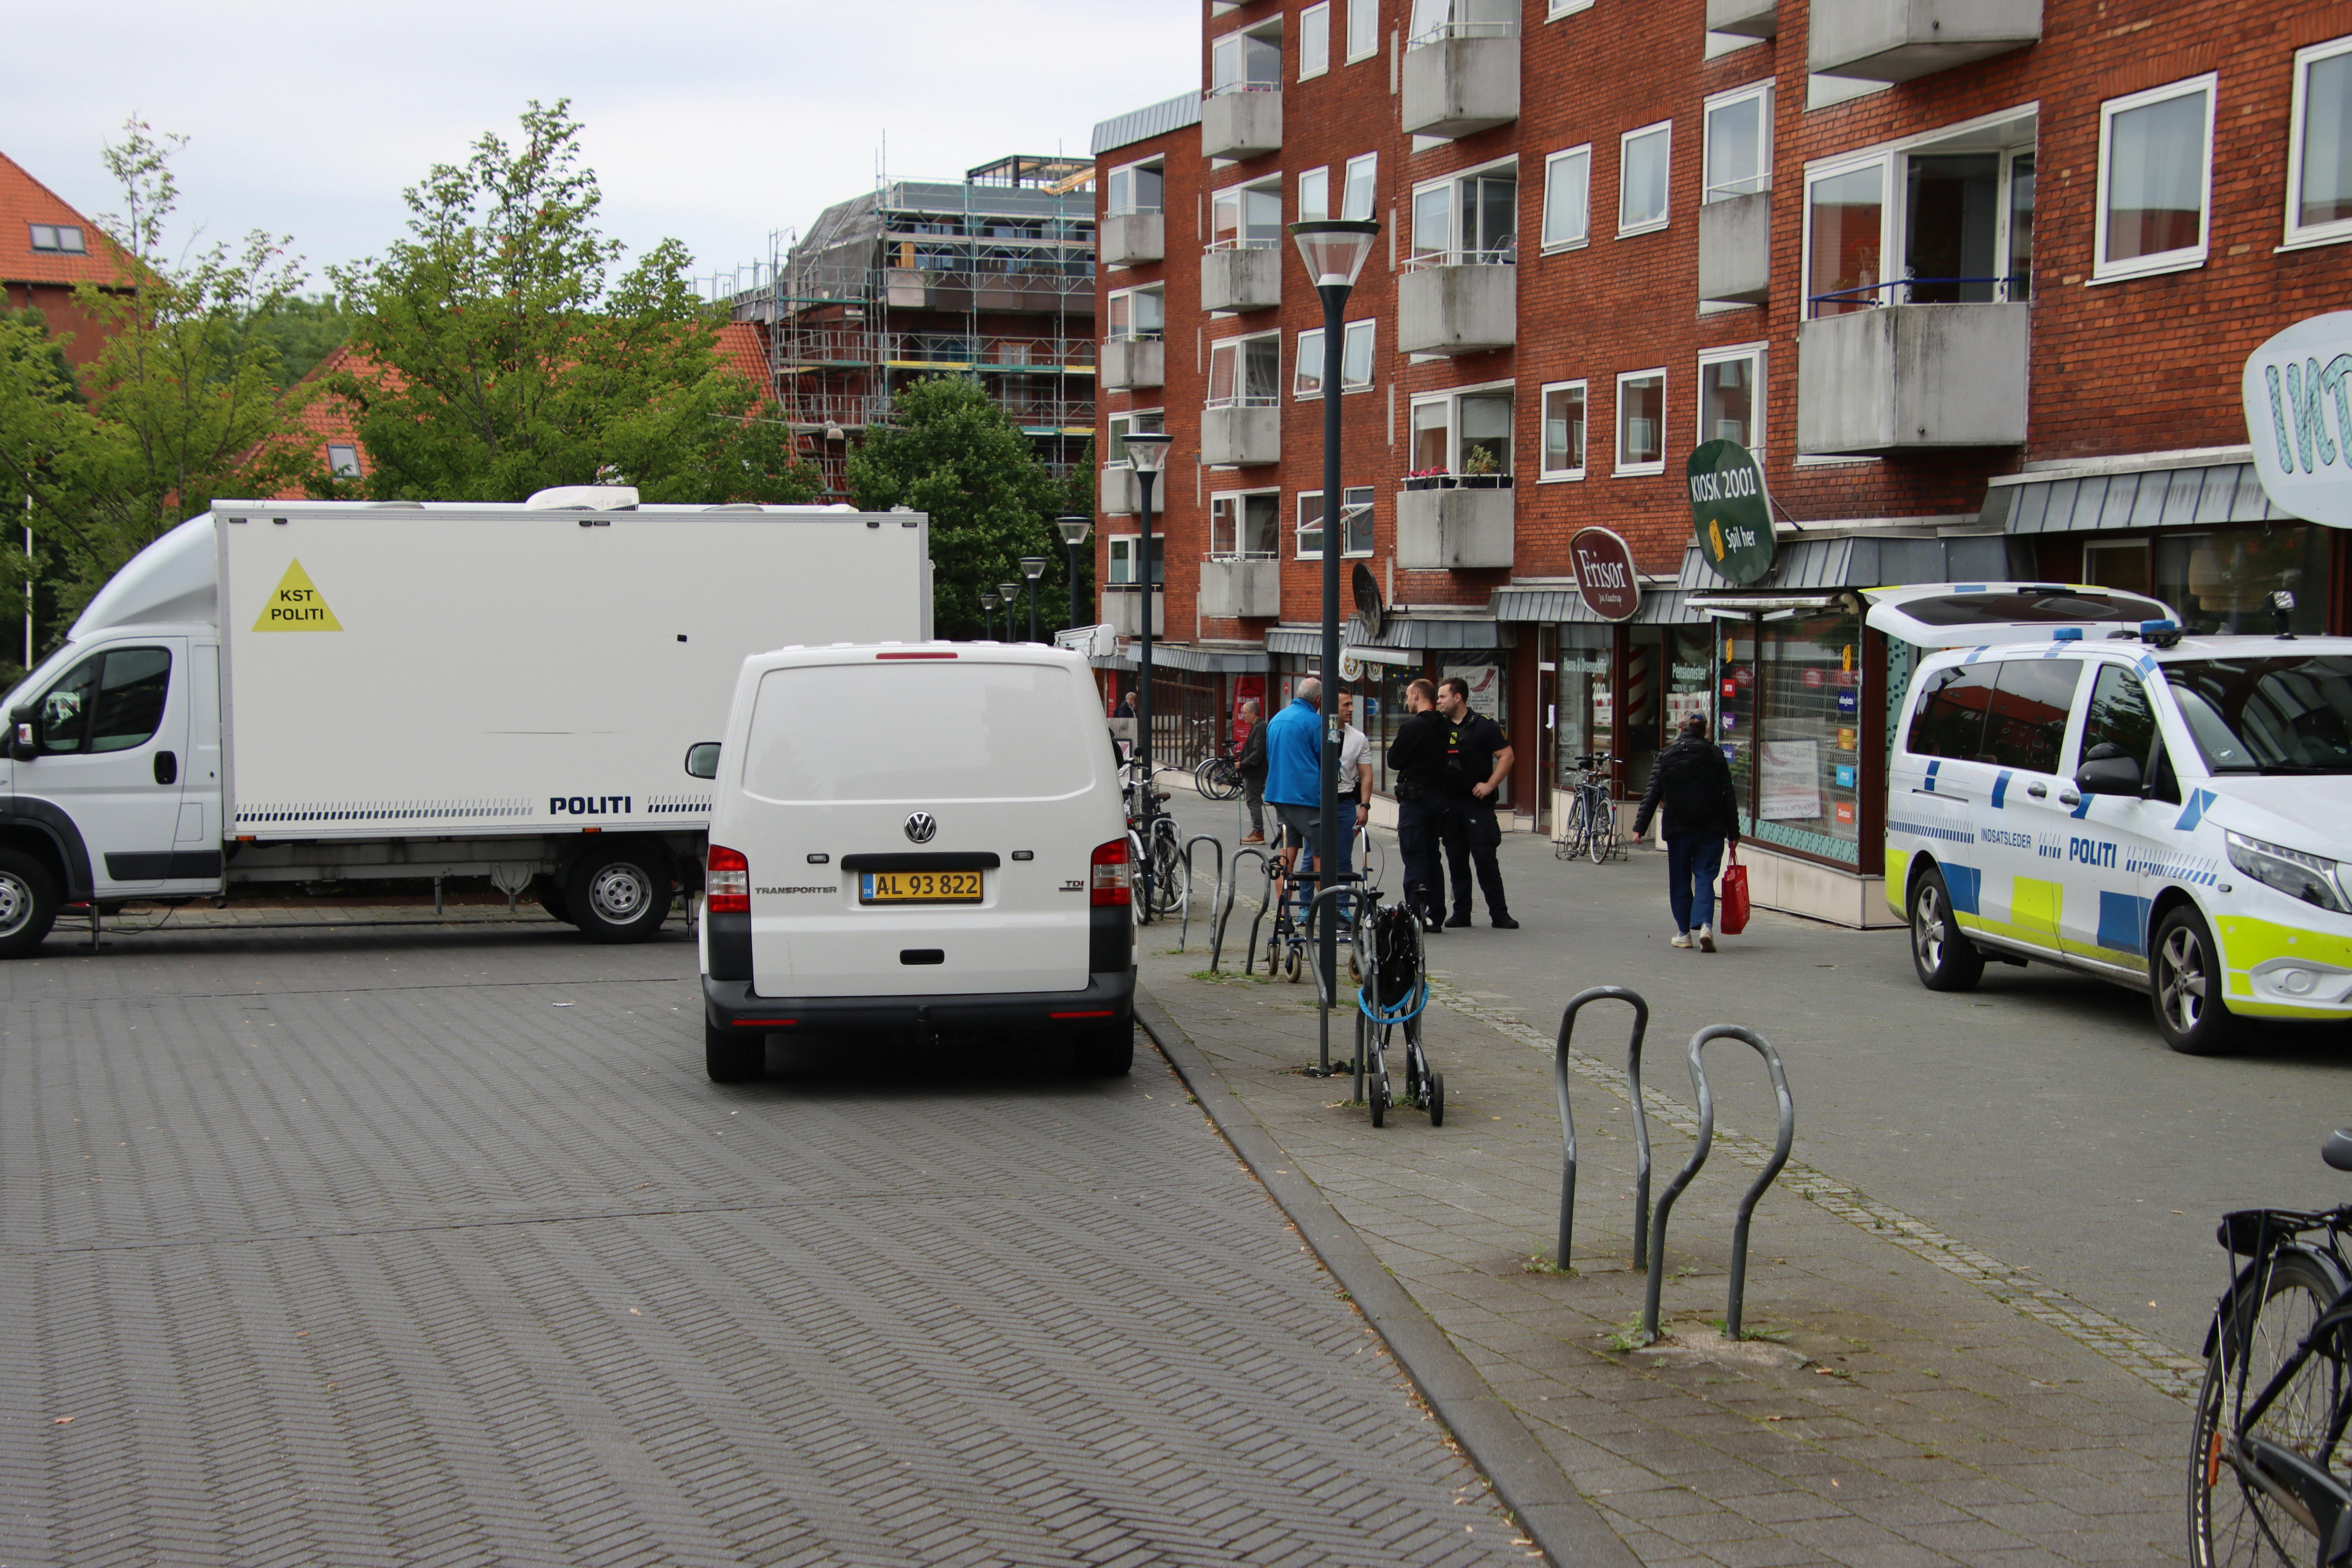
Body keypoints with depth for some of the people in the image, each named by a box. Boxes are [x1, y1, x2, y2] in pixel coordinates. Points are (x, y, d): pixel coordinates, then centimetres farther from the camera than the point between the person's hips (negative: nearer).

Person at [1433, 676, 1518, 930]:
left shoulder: (1484, 725, -4)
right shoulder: (1441, 728, 11)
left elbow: (1507, 756, -5)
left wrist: (1490, 785, -13)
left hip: (1477, 802, -5)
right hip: (1449, 803, 5)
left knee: (1485, 859, -6)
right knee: (1456, 861, 7)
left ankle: (1499, 914, -2)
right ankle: (1461, 912, 14)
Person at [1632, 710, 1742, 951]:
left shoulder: (1666, 756, 0)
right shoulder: (1716, 755, 0)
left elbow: (1653, 794, -4)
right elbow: (1729, 797, 1)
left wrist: (1640, 826, -2)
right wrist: (1734, 832, 6)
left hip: (1678, 829, 0)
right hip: (1711, 829, 0)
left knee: (1680, 880, 11)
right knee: (1705, 877, 1)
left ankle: (1684, 933, 14)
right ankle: (1705, 925, -20)